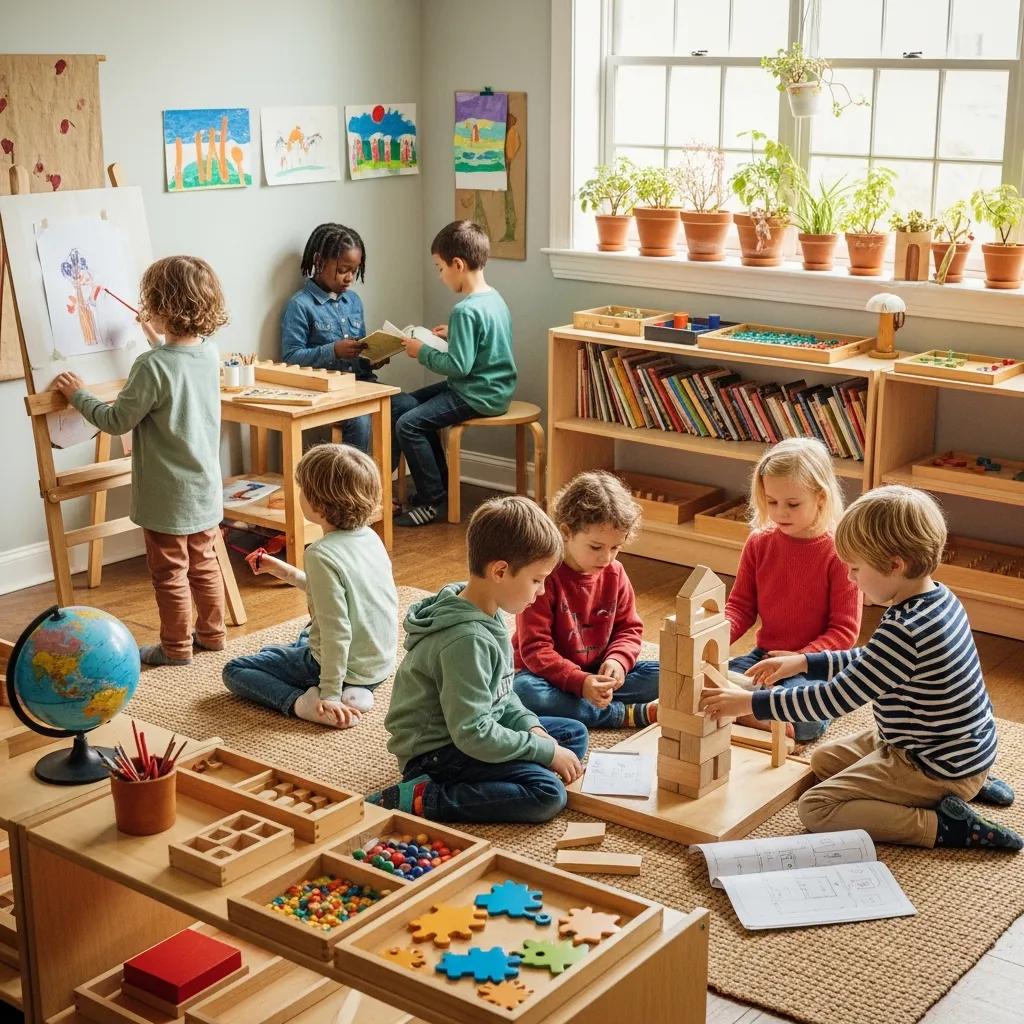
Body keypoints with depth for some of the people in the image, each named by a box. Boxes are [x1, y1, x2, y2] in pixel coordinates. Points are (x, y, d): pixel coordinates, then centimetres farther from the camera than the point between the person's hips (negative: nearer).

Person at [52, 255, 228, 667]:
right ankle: (211, 632, 32)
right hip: (205, 488, 7)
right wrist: (158, 340, 25)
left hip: (168, 495, -7)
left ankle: (175, 647, 20)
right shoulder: (209, 353, -4)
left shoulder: (153, 366, -26)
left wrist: (78, 394, -4)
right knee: (203, 563, 21)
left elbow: (116, 420, -17)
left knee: (169, 574, 8)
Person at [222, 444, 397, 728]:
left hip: (347, 668, -9)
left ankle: (301, 702, -13)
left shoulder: (322, 555, -26)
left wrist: (330, 694, -22)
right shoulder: (369, 538, -1)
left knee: (234, 671, 5)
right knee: (305, 637, 40)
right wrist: (287, 572, 15)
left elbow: (337, 631, -28)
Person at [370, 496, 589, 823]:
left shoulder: (489, 613, 2)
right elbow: (472, 734, -28)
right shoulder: (466, 639, -28)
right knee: (548, 795, -23)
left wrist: (530, 726, -3)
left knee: (575, 734, 12)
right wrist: (546, 752, -19)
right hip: (437, 753, -10)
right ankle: (420, 798, -19)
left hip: (475, 729, 10)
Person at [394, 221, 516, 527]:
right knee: (413, 402, 21)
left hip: (478, 397, -11)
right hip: (495, 387, 11)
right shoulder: (494, 297, 7)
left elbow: (458, 366, -25)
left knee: (407, 424, -14)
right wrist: (453, 335, 14)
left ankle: (434, 501, -5)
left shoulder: (466, 311, -24)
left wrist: (423, 352, -12)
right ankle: (438, 484, 25)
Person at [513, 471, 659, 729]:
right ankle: (629, 714, -30)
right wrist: (580, 682, -35)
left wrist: (617, 661, -17)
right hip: (551, 676, -4)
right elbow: (535, 649, -21)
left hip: (597, 674, 5)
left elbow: (629, 628, 6)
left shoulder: (614, 573, 0)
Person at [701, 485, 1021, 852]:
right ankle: (972, 784, 18)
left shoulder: (904, 631, -32)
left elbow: (836, 698, -28)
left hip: (936, 769, -9)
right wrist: (803, 662, 9)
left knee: (816, 809, -8)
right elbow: (871, 663, 13)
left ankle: (943, 826, -9)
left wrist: (750, 703, -21)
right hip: (957, 748, 9)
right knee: (824, 759, 24)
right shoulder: (939, 599, -1)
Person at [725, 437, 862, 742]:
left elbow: (845, 630, -11)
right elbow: (740, 605, 8)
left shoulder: (840, 552, -13)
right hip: (764, 656, 4)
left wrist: (799, 659, -25)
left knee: (801, 722, -33)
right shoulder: (759, 543, 2)